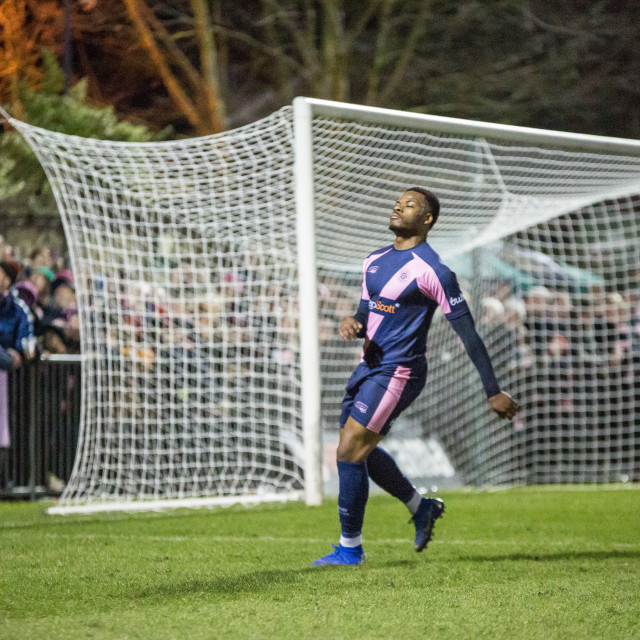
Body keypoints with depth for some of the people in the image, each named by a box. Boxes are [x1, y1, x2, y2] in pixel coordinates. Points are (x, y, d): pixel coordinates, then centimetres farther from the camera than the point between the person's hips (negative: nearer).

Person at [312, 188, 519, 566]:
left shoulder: (431, 270, -13)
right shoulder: (375, 261, 12)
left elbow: (468, 332, -12)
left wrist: (494, 392, -13)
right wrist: (352, 324, -5)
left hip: (398, 372, -9)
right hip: (370, 366, 9)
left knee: (350, 452, -11)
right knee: (359, 451, 16)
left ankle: (350, 548, -1)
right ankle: (421, 508, 34)